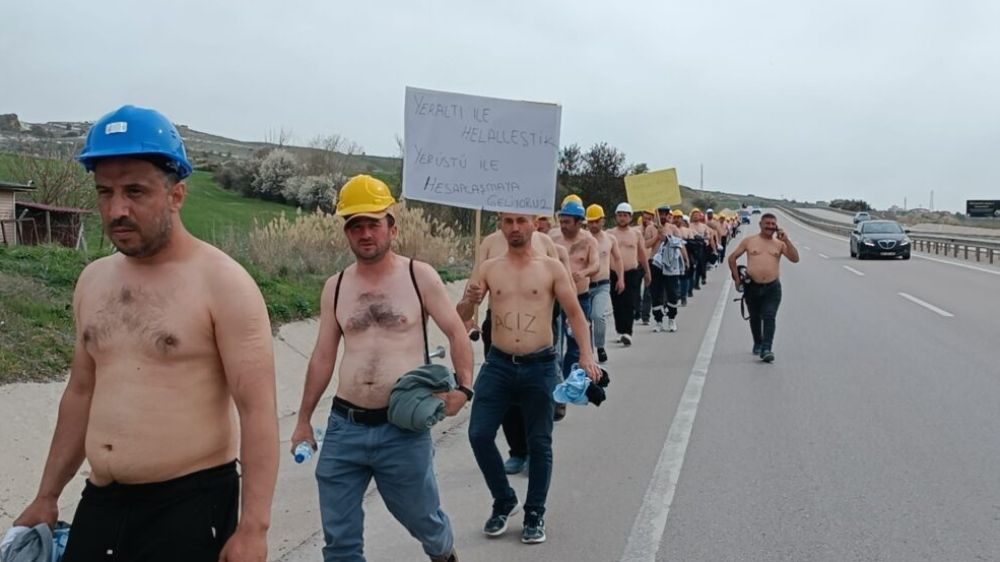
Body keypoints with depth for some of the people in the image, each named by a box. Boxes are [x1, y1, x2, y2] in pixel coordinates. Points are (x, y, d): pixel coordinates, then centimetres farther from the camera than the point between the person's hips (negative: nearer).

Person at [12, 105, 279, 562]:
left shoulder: (223, 283, -12)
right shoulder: (93, 280, 9)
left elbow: (258, 411, -15)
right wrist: (47, 496, 19)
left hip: (190, 504, -6)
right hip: (99, 503, 6)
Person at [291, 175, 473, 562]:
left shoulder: (419, 276, -2)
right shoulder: (335, 287, 6)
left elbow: (456, 332, 3)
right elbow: (323, 357, 12)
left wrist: (463, 387, -13)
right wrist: (304, 420, 15)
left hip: (404, 428, -2)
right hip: (344, 427, 3)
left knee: (422, 518, 15)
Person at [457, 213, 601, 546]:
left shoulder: (551, 268, -1)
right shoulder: (489, 269, 4)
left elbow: (575, 313, 0)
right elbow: (460, 316, 7)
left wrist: (586, 355, -14)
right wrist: (471, 301, -16)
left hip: (540, 366, -2)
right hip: (498, 364, 2)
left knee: (539, 442, 7)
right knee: (479, 434, -3)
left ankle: (535, 514, 22)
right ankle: (504, 501, 19)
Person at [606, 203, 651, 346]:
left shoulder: (636, 233, 6)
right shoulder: (609, 233, 5)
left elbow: (642, 254, 13)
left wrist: (647, 272, 17)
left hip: (633, 273, -1)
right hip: (614, 273, 1)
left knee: (629, 304, -10)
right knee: (617, 305, 5)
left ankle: (627, 333, -14)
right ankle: (621, 332, 17)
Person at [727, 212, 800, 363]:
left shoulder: (780, 243, 8)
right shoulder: (749, 241, 6)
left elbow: (795, 259, -2)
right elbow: (732, 258, 10)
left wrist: (786, 240, -10)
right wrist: (737, 277, 2)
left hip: (772, 287, -1)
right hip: (752, 286, 1)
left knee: (769, 318, -11)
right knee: (755, 317, 13)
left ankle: (766, 349, -17)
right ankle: (757, 344, 33)